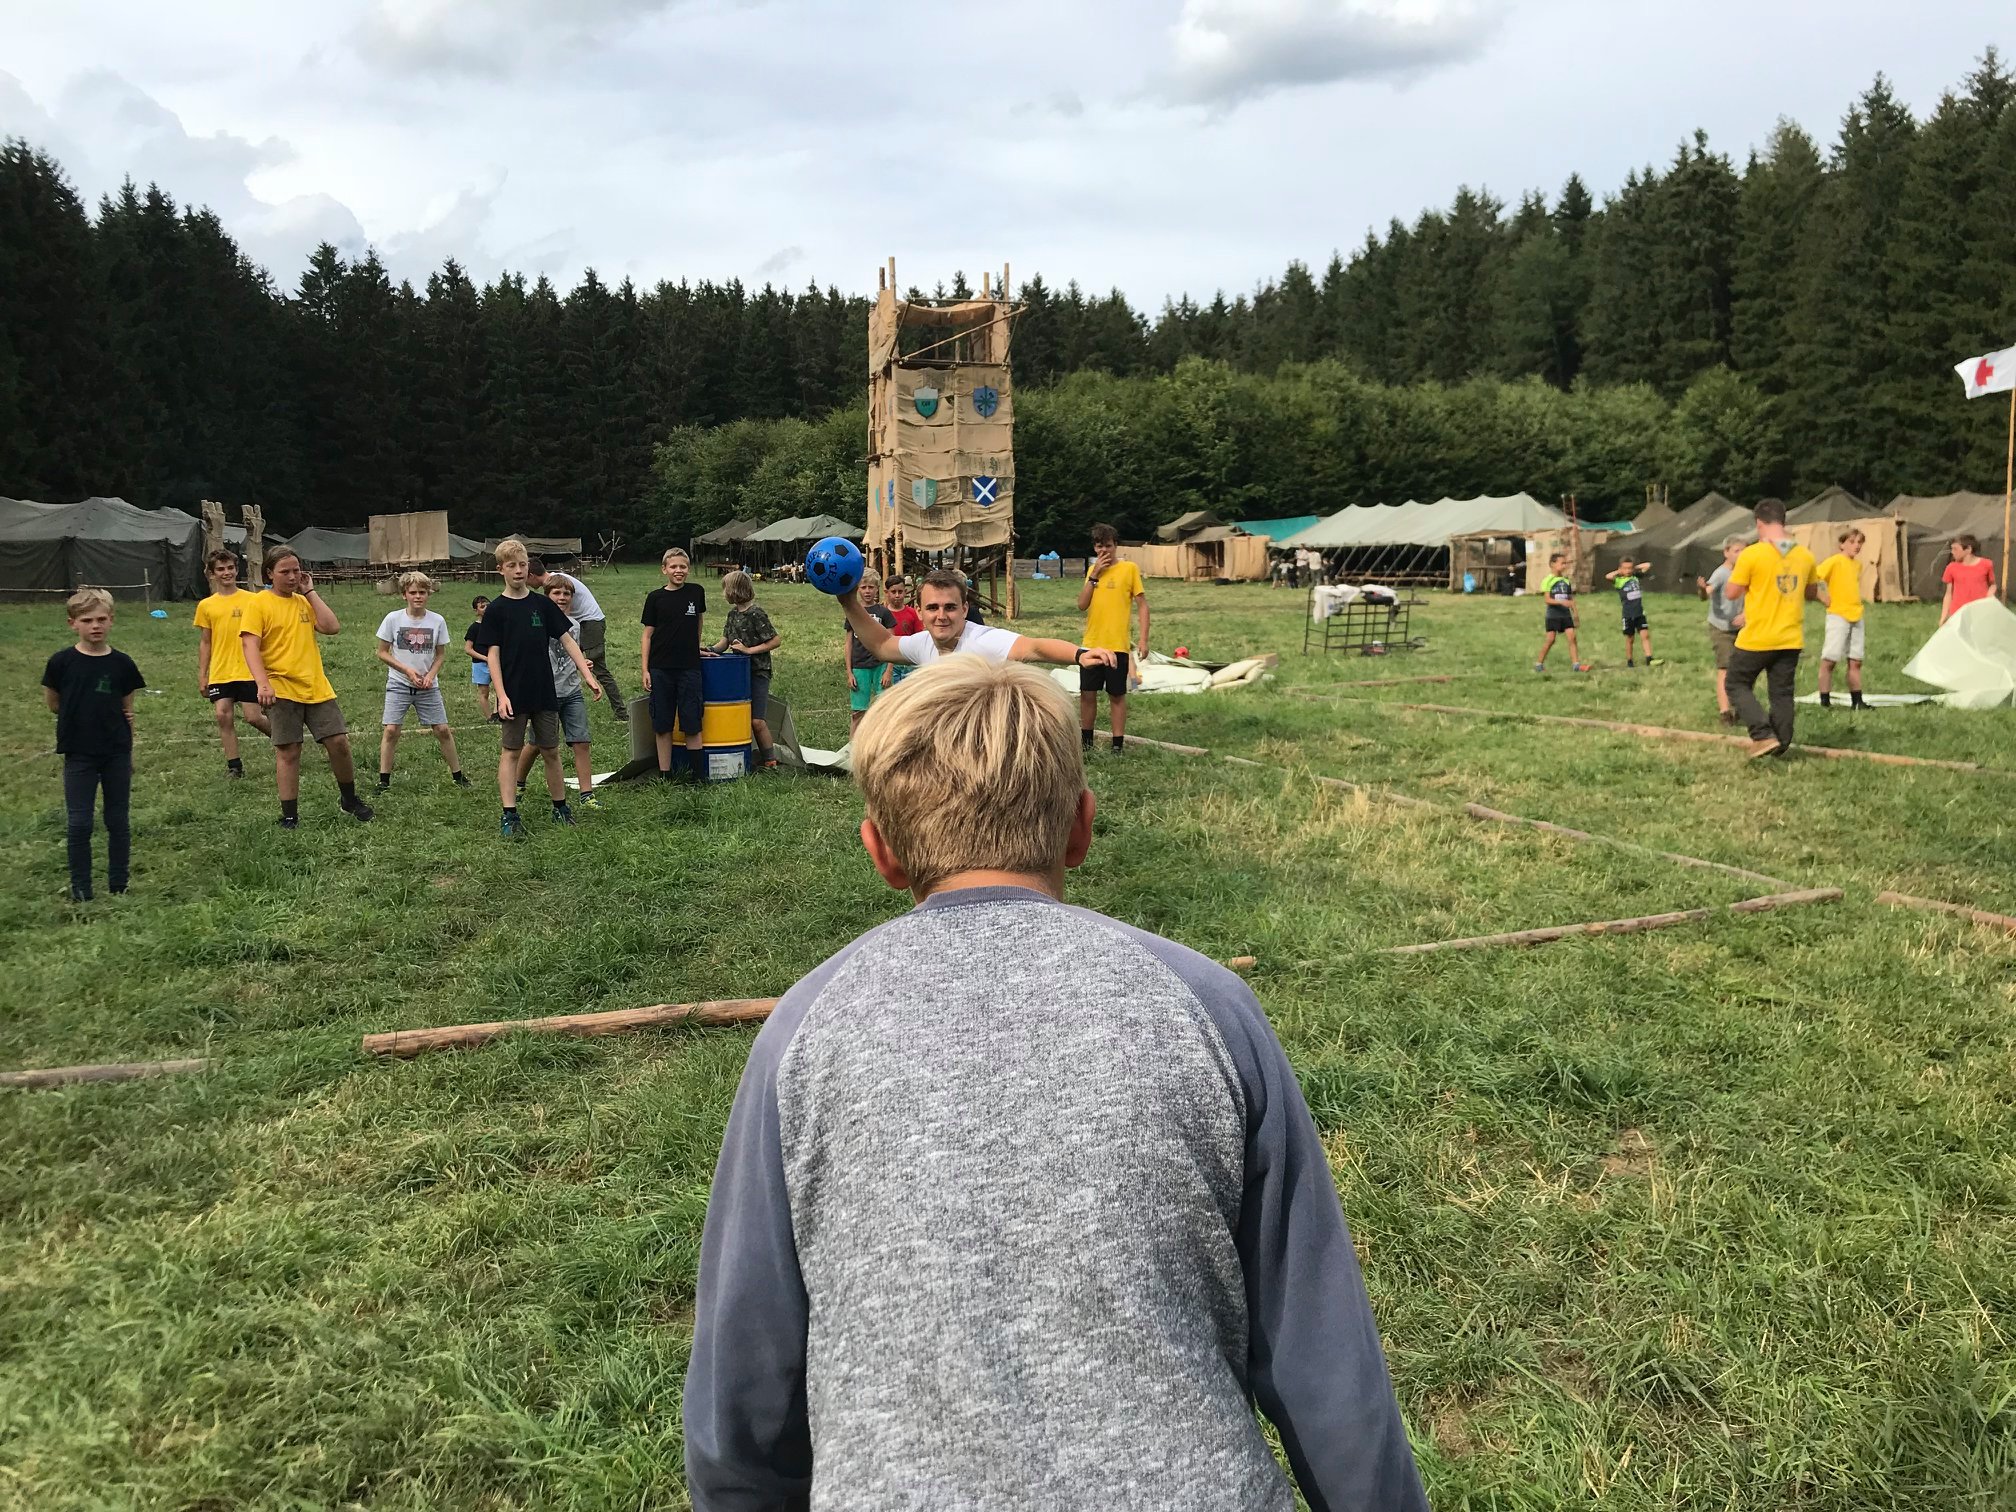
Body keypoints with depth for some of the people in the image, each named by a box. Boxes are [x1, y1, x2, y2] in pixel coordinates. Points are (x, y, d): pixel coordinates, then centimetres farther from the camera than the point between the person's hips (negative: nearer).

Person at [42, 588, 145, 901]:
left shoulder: (121, 663, -2)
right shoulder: (61, 662, -6)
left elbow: (127, 710, 6)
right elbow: (52, 704, 7)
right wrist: (86, 716, 1)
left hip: (117, 754, 1)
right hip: (79, 755, -1)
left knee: (118, 820, 8)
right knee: (79, 823, 2)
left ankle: (118, 886, 18)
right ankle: (80, 888, 13)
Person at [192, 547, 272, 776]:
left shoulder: (251, 600, 1)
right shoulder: (206, 606, 6)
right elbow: (204, 643, 11)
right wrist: (201, 675, 7)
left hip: (248, 672, -2)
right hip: (219, 674, 2)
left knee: (253, 717, -5)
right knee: (222, 715, -4)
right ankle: (234, 765, 6)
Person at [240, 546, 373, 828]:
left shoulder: (304, 601, 12)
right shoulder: (258, 603, -2)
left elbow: (332, 627, -2)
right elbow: (251, 646, -10)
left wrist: (310, 592, 0)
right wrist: (263, 683, -23)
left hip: (317, 688, 4)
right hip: (281, 690, -4)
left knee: (339, 742, 2)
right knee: (287, 752, -1)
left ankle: (350, 800, 22)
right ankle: (289, 816, 8)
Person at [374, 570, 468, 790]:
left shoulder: (437, 621, -2)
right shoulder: (393, 619, -6)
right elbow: (382, 652, -1)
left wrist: (431, 675, -10)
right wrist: (407, 670, -12)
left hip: (428, 687, 1)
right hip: (399, 684, -1)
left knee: (443, 730, 1)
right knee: (391, 730, -8)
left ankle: (457, 775, 15)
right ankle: (384, 780, 3)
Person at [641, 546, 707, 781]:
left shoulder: (696, 592, 2)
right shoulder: (655, 597, 0)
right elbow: (648, 634, 3)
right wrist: (645, 671, -2)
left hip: (689, 667, 0)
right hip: (660, 669, 0)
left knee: (691, 724, 0)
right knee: (662, 724, 5)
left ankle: (695, 773, 8)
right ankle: (664, 775, 12)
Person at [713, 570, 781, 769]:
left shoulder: (756, 613, -13)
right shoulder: (733, 613, 10)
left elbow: (776, 641, -14)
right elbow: (725, 641, 12)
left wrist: (749, 650, -16)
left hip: (758, 672, -8)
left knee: (757, 720, -10)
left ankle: (770, 761, 1)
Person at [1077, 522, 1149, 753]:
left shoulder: (1129, 569, -2)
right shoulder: (1092, 570, 11)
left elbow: (1142, 605, -3)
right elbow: (1082, 604, 2)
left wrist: (1143, 639, -11)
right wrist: (1094, 574, -6)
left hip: (1118, 645, -4)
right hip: (1091, 644, 4)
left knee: (1117, 695, 3)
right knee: (1087, 693, 7)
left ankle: (1118, 744, 11)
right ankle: (1086, 740, 22)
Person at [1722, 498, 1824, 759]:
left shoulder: (1752, 554, -14)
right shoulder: (1805, 556, 4)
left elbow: (1731, 594, -8)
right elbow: (1812, 592, 18)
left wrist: (1737, 571, 9)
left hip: (1756, 639, -5)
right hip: (1791, 640, 5)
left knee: (1738, 685, 9)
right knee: (1782, 693, 11)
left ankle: (1764, 735, -7)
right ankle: (1780, 745, 13)